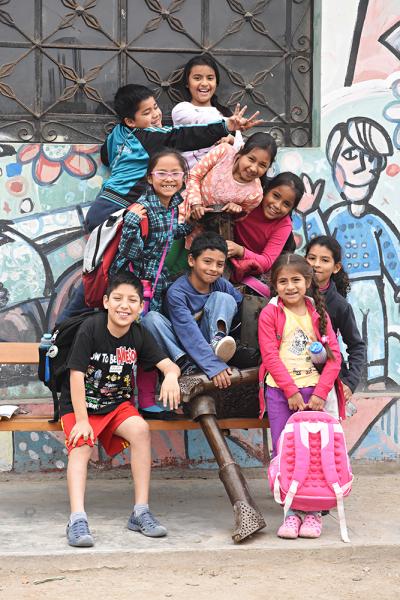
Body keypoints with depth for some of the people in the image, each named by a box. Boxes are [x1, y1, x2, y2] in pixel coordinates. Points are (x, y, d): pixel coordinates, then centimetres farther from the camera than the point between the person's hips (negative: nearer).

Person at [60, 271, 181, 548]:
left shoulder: (139, 335, -3)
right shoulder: (91, 328, -14)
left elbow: (169, 364, -9)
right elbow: (77, 375, -16)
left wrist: (171, 375, -35)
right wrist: (81, 420, -20)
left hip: (118, 405, 3)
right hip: (79, 405, -2)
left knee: (140, 429, -25)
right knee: (81, 445, -28)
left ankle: (141, 512, -21)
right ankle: (78, 519, -36)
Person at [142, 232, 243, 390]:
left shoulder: (221, 285, -4)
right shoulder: (176, 292, -20)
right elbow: (189, 332, -31)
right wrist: (214, 366, -41)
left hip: (204, 341, 3)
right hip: (179, 346, -3)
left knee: (222, 297, -10)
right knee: (151, 318, -28)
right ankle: (184, 363, -38)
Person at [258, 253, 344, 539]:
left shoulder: (318, 313, 7)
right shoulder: (270, 314, 1)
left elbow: (334, 355, 3)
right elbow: (270, 356, -6)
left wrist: (320, 392, -8)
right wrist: (291, 391, -13)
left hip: (313, 390, 1)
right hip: (280, 391, -1)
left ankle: (313, 512, 9)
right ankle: (291, 511, 7)